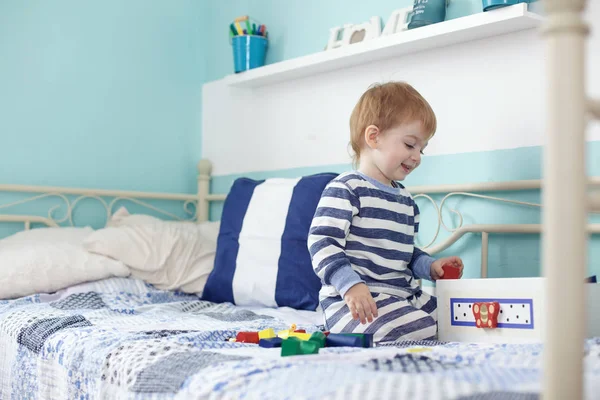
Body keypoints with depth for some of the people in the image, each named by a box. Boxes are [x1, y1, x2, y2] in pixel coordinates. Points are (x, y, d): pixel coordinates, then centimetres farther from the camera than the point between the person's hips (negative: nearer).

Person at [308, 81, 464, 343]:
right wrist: (351, 285, -29)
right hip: (354, 300, -10)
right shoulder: (345, 189, -9)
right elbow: (322, 243, -19)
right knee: (421, 332, -27)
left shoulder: (405, 198, 20)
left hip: (402, 294, 10)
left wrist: (430, 266, 11)